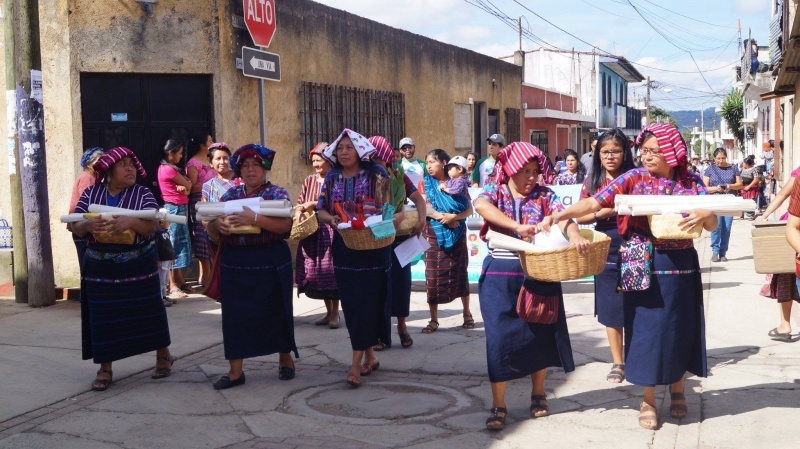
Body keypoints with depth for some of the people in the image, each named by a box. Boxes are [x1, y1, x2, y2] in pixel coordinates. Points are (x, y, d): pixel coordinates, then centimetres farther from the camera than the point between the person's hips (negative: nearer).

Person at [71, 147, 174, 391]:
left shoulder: (143, 194, -3)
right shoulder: (91, 193, 2)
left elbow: (151, 227, -14)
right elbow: (76, 228, -1)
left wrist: (131, 221, -33)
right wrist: (88, 225, -24)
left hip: (139, 267, -1)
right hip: (100, 268, 1)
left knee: (148, 310, 7)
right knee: (103, 316, 3)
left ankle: (163, 356, 27)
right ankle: (105, 369, 15)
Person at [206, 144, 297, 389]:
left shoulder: (277, 192, -1)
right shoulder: (230, 194, 10)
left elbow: (285, 224, -17)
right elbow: (211, 230, 8)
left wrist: (254, 218, -28)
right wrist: (217, 225, -15)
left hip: (270, 263, -3)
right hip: (234, 263, 3)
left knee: (275, 312, 7)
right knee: (235, 315, 1)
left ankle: (285, 360, 27)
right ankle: (235, 371, 10)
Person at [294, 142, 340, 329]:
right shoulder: (309, 181, 14)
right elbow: (300, 202, 12)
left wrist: (315, 204, -19)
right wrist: (298, 213, -8)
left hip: (331, 231, -6)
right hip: (311, 231, 6)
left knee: (331, 270, -5)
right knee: (316, 271, 8)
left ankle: (335, 313, 6)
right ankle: (328, 311, 20)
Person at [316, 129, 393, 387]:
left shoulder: (375, 175, -4)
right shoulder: (332, 178, 8)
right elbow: (321, 210, 7)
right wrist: (331, 218, -15)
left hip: (372, 247, -5)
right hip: (343, 248, 5)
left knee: (366, 302, -7)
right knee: (350, 304, 7)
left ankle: (357, 363, -7)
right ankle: (370, 356, 21)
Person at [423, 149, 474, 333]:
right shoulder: (426, 183, 5)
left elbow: (469, 210, -3)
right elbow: (423, 207, -9)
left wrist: (453, 217, -18)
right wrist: (442, 217, -18)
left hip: (457, 235, 0)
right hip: (434, 235, 0)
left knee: (459, 273, 5)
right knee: (433, 275, -2)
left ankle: (467, 314, 18)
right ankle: (433, 320, 3)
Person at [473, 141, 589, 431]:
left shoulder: (544, 196, 3)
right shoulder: (495, 192, 0)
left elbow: (562, 217, -15)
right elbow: (480, 205, -24)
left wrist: (575, 236, -37)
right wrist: (516, 226, -35)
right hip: (500, 275, -2)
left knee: (540, 333, 9)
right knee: (500, 336, -4)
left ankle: (538, 394, 30)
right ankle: (498, 405, 6)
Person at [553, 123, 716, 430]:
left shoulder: (691, 182, 3)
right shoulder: (633, 179, -3)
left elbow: (712, 225, 2)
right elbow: (594, 203, -10)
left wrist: (705, 215, -21)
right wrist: (560, 215, -24)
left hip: (682, 267, 2)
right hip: (644, 268, -2)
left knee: (681, 328, 11)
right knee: (647, 328, 3)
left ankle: (677, 389, 33)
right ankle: (648, 399, 18)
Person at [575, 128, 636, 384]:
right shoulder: (593, 181, 7)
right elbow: (580, 217, 6)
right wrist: (603, 212, -10)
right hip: (606, 249, 3)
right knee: (611, 308, 8)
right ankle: (617, 363, 19)